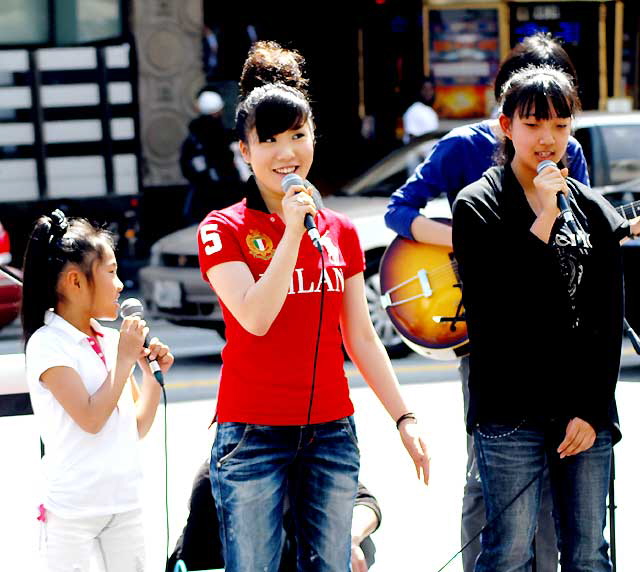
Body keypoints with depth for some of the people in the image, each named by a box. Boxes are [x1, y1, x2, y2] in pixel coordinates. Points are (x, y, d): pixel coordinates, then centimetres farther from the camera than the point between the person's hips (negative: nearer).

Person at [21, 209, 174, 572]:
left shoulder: (111, 340, 6)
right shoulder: (48, 344, -10)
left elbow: (138, 429, 12)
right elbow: (91, 420, -20)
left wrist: (153, 375, -1)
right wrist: (125, 360, -13)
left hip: (126, 501, 6)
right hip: (73, 509, -6)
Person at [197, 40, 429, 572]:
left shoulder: (340, 232, 10)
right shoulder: (223, 229, -3)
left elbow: (361, 337, 13)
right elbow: (256, 317, -18)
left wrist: (404, 417, 8)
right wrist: (292, 230, -16)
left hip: (331, 433, 4)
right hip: (254, 436, -4)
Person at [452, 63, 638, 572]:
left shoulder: (594, 211, 11)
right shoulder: (478, 206, 1)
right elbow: (493, 304, -13)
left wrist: (592, 410, -1)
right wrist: (544, 220, -15)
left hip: (586, 412, 4)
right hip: (511, 411, -3)